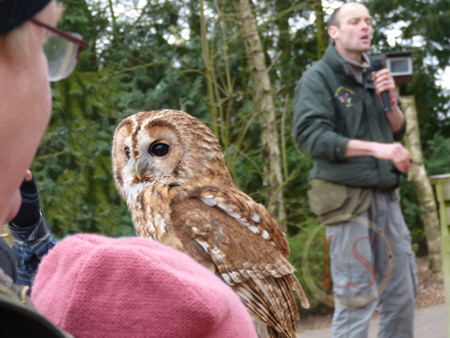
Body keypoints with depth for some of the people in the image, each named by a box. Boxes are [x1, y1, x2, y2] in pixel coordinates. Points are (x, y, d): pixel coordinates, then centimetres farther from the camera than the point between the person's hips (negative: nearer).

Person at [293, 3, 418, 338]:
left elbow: (398, 132, 20)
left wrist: (389, 99, -1)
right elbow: (312, 136, -16)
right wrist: (376, 148, -22)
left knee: (402, 291, 9)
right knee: (357, 298, -6)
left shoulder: (373, 76, 17)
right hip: (347, 196, -7)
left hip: (385, 195, 7)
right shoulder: (319, 78, -4)